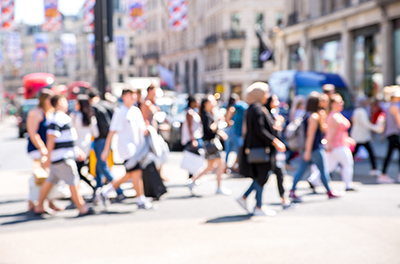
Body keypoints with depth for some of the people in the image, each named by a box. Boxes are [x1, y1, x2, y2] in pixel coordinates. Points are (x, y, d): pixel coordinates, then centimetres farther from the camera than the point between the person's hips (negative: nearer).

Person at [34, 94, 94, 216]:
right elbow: (50, 139, -19)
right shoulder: (58, 119, -16)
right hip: (63, 158, -10)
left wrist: (77, 151, 24)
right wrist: (48, 158, -18)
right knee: (74, 182, -6)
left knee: (50, 181, 14)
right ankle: (82, 208, -1)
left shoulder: (63, 118, 16)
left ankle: (39, 207, 21)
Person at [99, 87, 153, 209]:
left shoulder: (136, 111, 13)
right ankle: (141, 200, 0)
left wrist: (145, 130, -5)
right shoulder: (120, 113, -9)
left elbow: (142, 128, 20)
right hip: (126, 148, -8)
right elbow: (112, 132, -9)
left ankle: (105, 191, 22)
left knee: (130, 175, 12)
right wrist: (106, 150, -11)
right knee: (137, 173, -10)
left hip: (137, 148, 8)